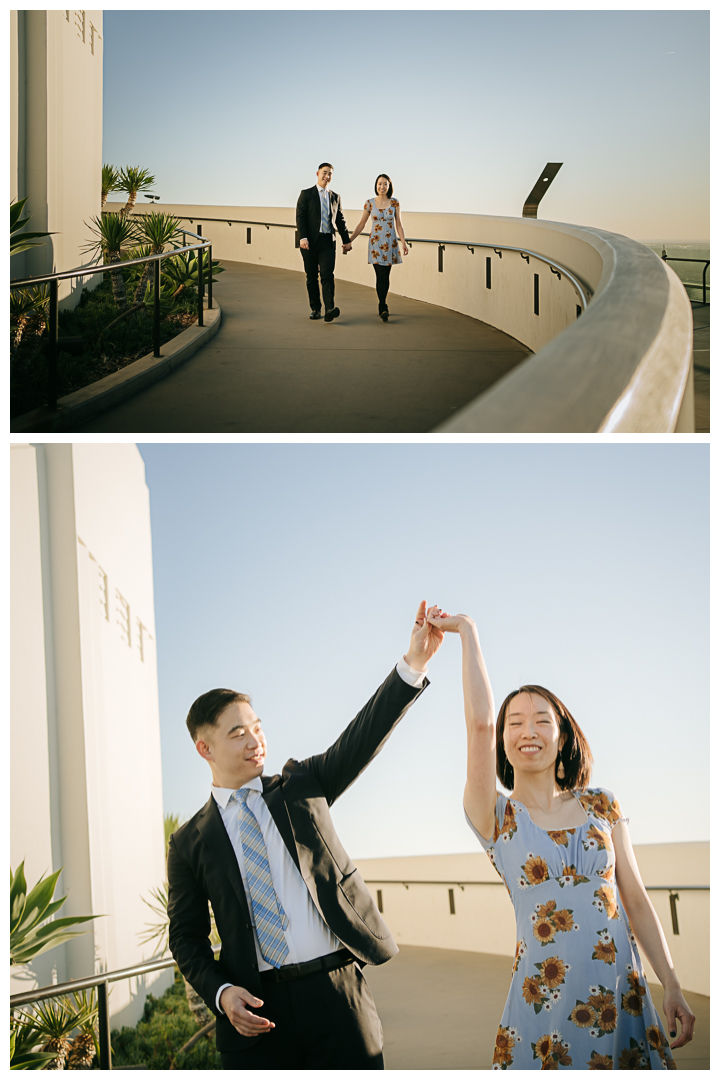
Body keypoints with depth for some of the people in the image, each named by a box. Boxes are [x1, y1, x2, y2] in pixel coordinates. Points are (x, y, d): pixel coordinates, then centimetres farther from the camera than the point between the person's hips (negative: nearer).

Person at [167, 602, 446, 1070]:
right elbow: (187, 937, 9)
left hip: (336, 993, 1)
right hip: (257, 1007, -1)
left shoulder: (301, 786, 10)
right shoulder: (190, 844, 7)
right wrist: (221, 992, -10)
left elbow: (364, 737, -3)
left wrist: (415, 662, -17)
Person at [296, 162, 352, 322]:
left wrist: (346, 240, 14)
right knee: (311, 277, 5)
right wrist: (303, 238, -16)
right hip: (310, 242, -1)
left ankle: (329, 310, -24)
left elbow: (340, 220, 19)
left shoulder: (335, 197, 14)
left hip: (327, 242, 1)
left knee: (328, 276, -13)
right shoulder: (306, 194, 3)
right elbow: (299, 216, -4)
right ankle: (315, 309, 18)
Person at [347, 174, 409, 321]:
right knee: (381, 275, -11)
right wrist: (350, 240, 4)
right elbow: (361, 224, 6)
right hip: (376, 242, -1)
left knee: (385, 276, 4)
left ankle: (382, 306, 19)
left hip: (390, 242, 1)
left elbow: (398, 224, 5)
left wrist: (403, 242, -4)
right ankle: (383, 308, -8)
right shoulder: (370, 203, 0)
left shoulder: (394, 203, 3)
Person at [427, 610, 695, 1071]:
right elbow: (480, 721, -15)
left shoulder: (602, 806, 6)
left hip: (624, 993, 3)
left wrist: (673, 987, 1)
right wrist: (468, 632, -12)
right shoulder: (496, 817, -2)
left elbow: (636, 900, 7)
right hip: (548, 995, -2)